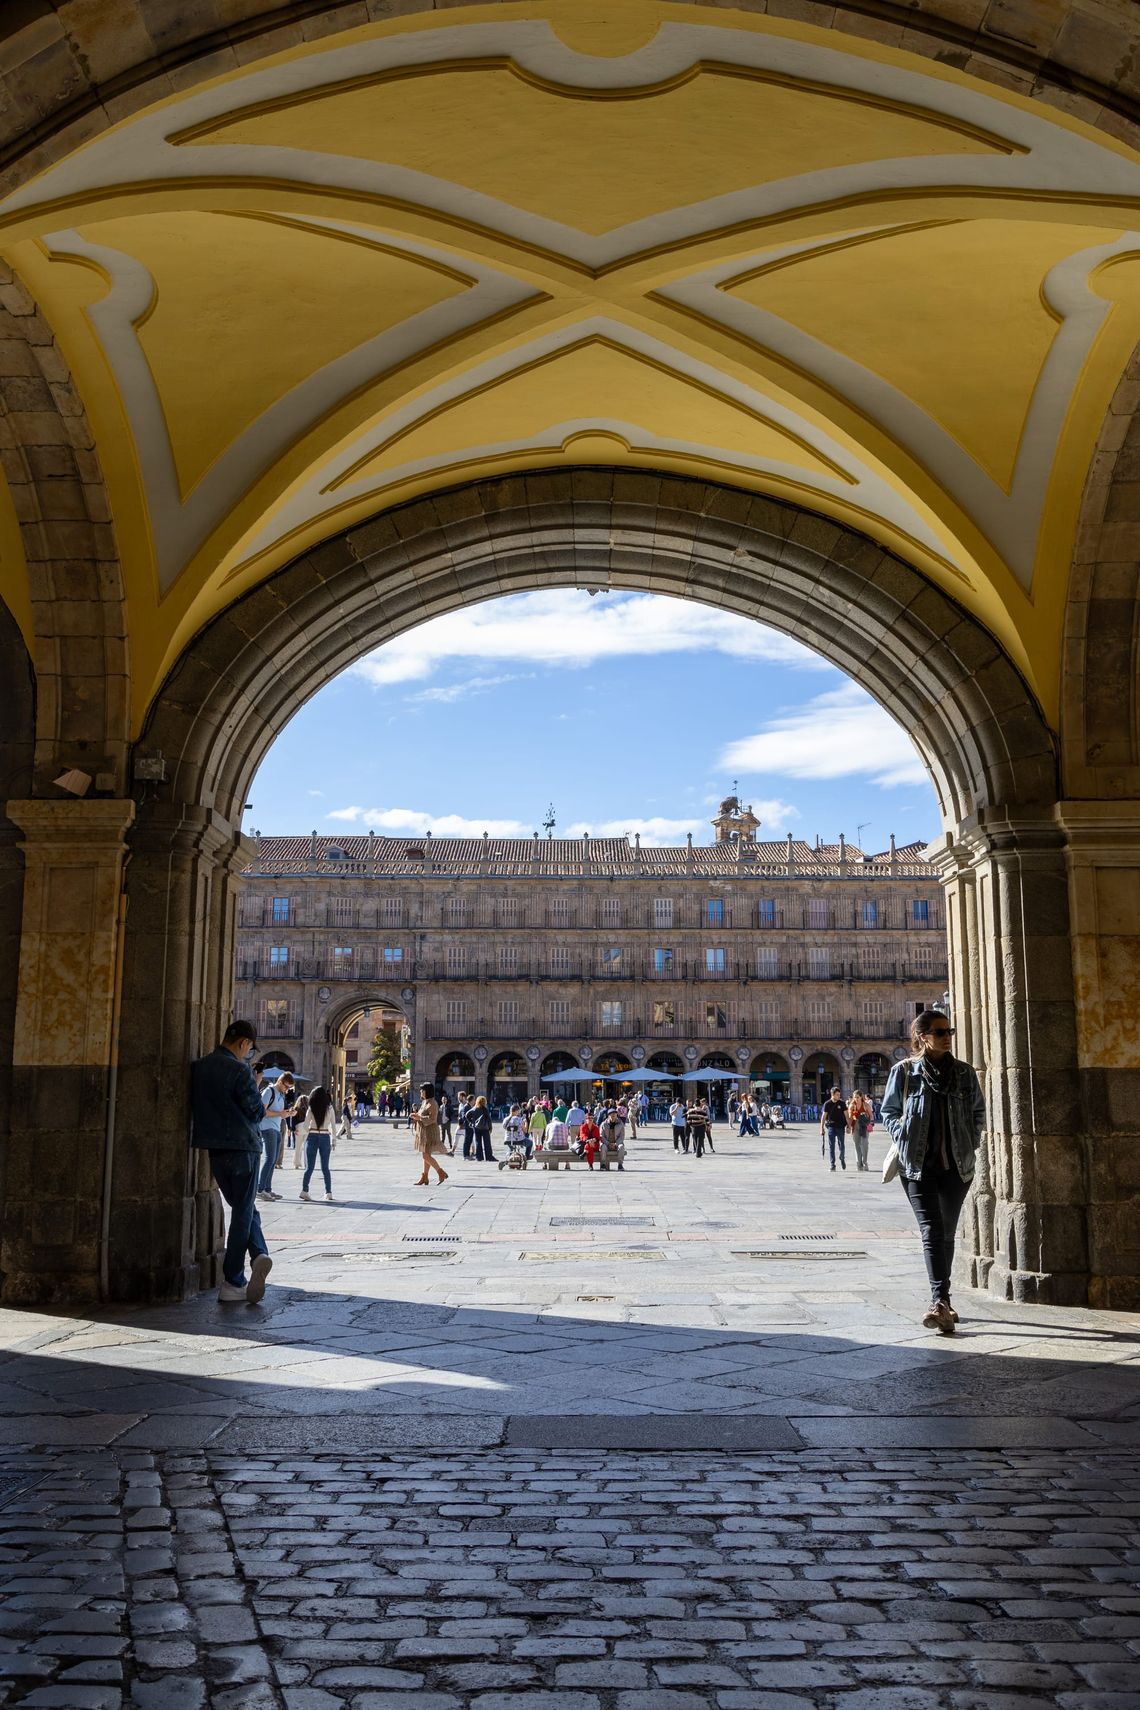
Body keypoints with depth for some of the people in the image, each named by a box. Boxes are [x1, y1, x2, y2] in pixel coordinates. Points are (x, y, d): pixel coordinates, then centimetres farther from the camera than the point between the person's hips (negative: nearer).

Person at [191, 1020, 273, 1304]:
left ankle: (259, 1254, -3)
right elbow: (257, 1110, -11)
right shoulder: (238, 1070, -15)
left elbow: (196, 1105, 14)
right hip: (243, 1147, -6)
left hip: (213, 1149, 6)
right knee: (243, 1212, 3)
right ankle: (231, 1283, 3)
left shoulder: (198, 1067, 5)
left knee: (243, 1208, 16)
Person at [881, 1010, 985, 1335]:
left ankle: (940, 1301, 25)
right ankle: (940, 1301, -23)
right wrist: (904, 1140, -5)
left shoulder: (964, 1073, 6)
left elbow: (978, 1110, 18)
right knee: (932, 1231, -15)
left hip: (957, 1165, 3)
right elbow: (889, 1111, 7)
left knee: (947, 1233, 12)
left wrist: (972, 1144, 7)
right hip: (918, 1165, -3)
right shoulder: (904, 1071, -2)